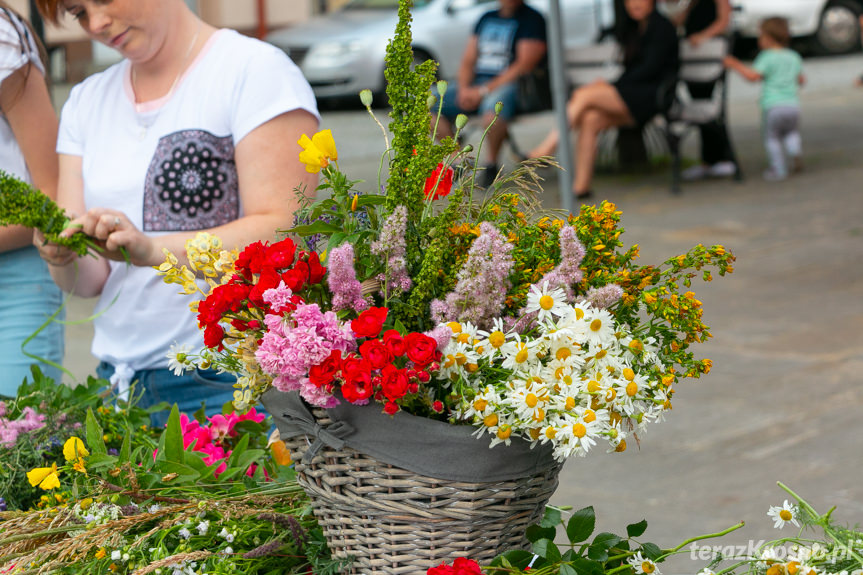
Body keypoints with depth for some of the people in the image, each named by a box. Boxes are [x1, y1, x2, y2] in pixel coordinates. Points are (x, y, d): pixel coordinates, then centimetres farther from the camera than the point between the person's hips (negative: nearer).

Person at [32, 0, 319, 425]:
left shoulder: (257, 71, -5)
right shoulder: (86, 101, 15)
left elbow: (285, 233, -16)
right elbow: (90, 280, 9)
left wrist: (152, 249, -26)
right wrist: (63, 258, -14)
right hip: (120, 379, 5)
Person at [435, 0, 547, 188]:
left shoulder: (532, 19, -1)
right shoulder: (487, 18, 19)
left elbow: (524, 66, -12)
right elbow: (468, 61, 17)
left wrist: (483, 91, -16)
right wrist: (464, 89, -5)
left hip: (508, 85, -7)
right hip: (475, 84, 7)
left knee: (493, 109, -40)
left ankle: (491, 165, -17)